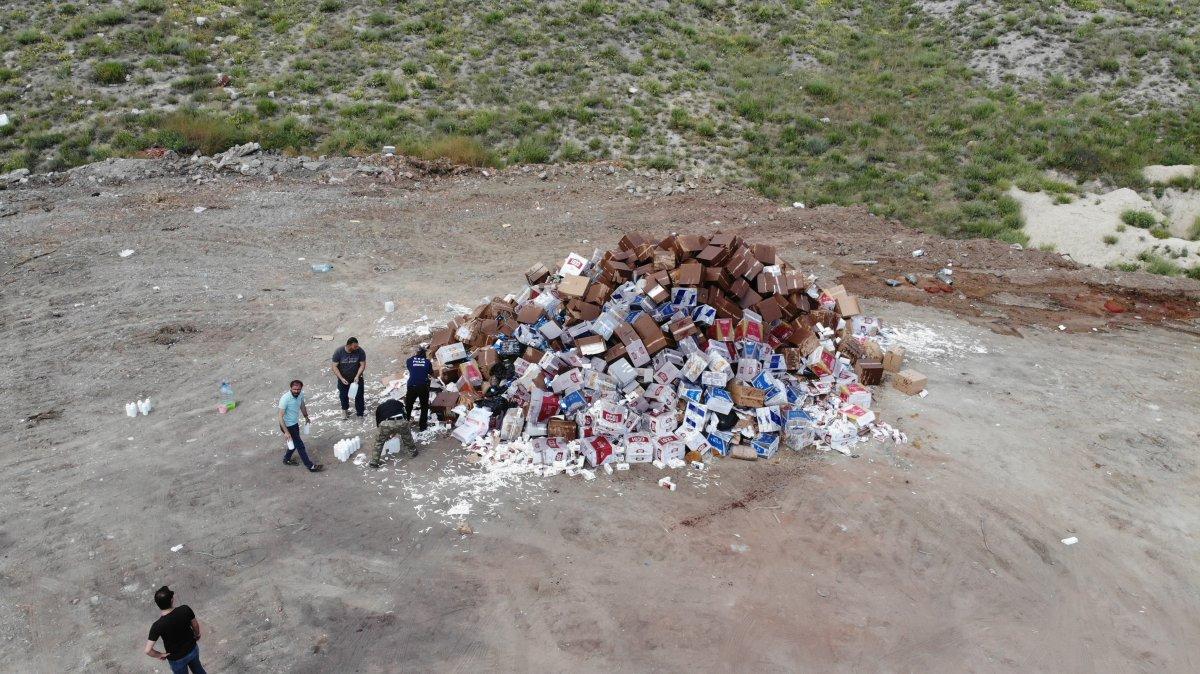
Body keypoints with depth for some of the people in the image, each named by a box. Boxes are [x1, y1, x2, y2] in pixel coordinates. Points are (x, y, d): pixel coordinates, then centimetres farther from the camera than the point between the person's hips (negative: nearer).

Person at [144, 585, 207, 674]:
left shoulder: (158, 626, -33)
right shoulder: (185, 609, -27)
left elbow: (148, 650, -31)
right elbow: (195, 625, -7)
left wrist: (160, 655, -10)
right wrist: (197, 635, 15)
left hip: (176, 659, -2)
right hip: (193, 649, 2)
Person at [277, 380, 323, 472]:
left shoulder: (300, 394, -10)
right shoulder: (285, 399, -31)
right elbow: (280, 417, -28)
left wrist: (306, 417, 26)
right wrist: (286, 432, -31)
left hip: (295, 423, 8)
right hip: (288, 426, -8)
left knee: (295, 443, 24)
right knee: (300, 445, 1)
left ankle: (287, 459, 48)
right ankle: (310, 466, 12)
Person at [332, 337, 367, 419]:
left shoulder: (360, 351, -22)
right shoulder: (339, 352, -24)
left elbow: (362, 365, -13)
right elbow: (335, 367, -17)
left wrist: (357, 376, -25)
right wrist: (341, 378, -26)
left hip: (357, 377, 0)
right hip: (343, 378, 0)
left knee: (359, 394, 9)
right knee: (343, 395, 16)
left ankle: (360, 411, 33)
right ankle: (345, 410, 43)